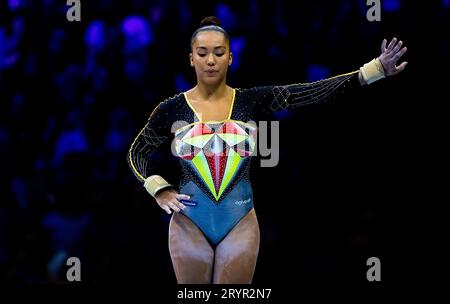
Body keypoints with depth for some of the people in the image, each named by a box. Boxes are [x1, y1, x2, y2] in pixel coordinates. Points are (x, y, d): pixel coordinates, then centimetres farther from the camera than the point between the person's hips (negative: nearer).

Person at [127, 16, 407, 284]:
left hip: (239, 223, 0)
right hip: (189, 224, 0)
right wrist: (160, 191, -2)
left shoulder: (252, 101, -1)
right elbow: (138, 152, 14)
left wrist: (377, 69, -14)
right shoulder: (172, 109, -1)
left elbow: (315, 91, -7)